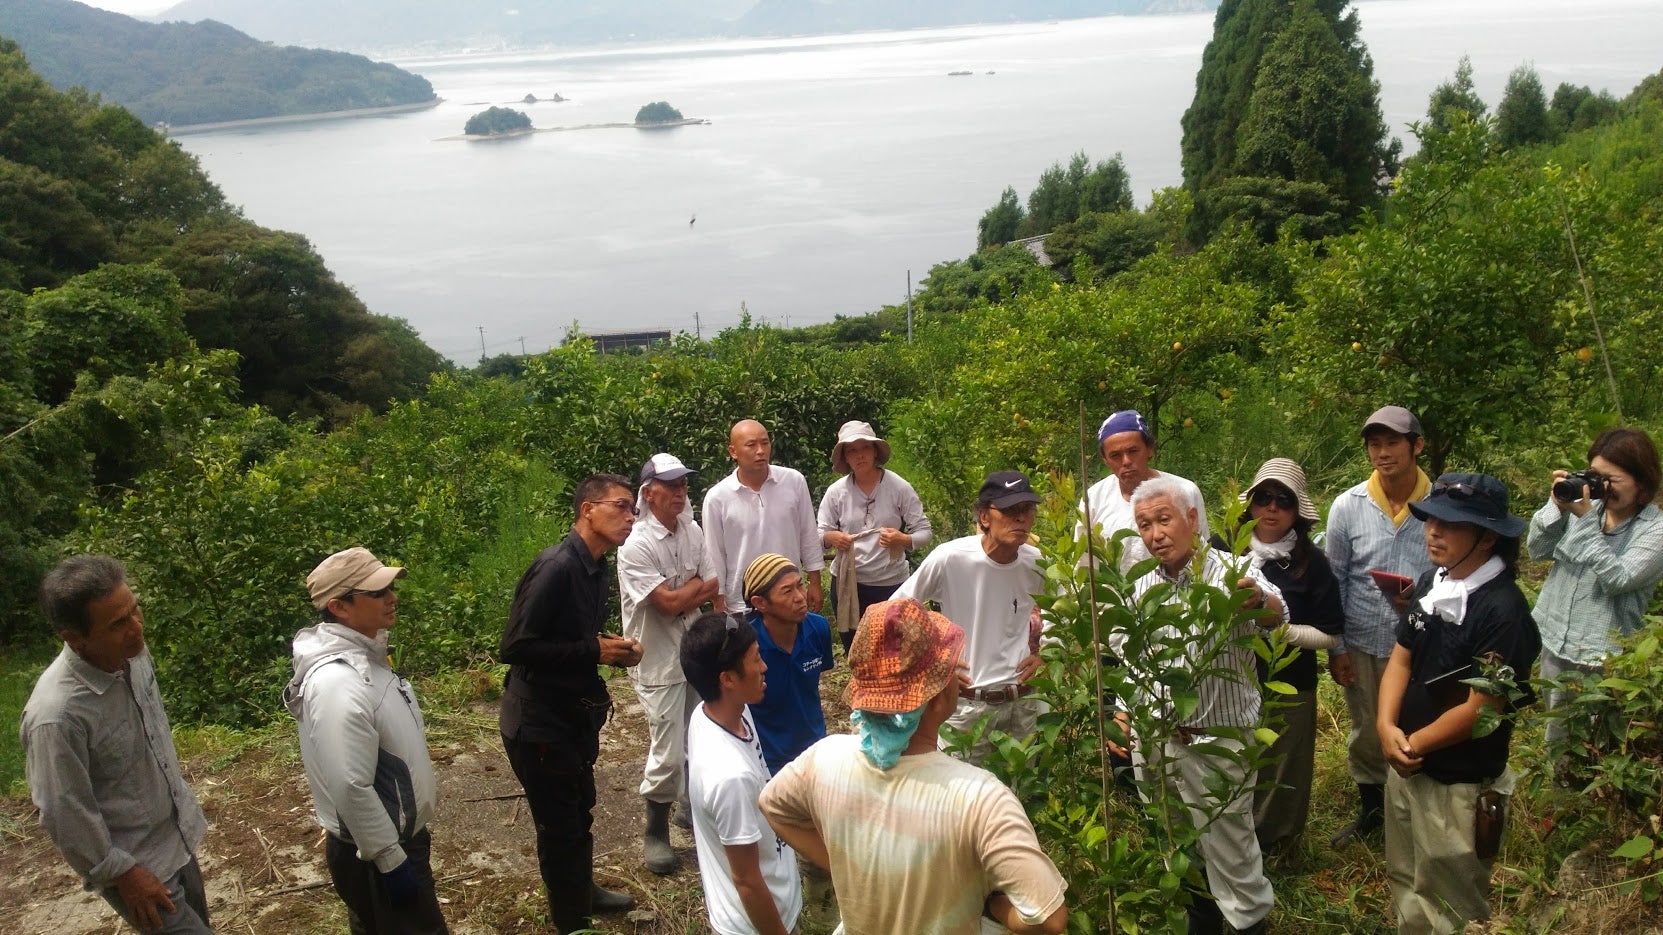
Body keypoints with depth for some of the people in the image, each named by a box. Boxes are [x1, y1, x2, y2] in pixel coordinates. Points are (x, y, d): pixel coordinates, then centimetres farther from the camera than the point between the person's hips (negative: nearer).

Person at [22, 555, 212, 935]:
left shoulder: (132, 653, -11)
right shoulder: (57, 714, -33)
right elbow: (66, 816, -23)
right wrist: (122, 874, -14)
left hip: (177, 837, 7)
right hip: (135, 863, -7)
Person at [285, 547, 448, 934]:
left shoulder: (362, 656, 3)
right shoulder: (338, 682, -29)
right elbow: (352, 789, -29)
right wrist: (392, 863, -22)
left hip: (397, 836, 9)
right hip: (376, 854, -9)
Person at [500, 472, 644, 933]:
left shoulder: (594, 568, 4)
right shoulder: (555, 567, -25)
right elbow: (514, 647, -28)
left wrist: (614, 650, -3)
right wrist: (593, 651, -24)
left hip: (573, 715, 9)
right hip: (538, 721, -9)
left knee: (580, 810, 25)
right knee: (560, 825, 4)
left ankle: (584, 890, 46)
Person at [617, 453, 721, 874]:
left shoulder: (692, 532, 1)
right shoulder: (636, 547, -19)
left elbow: (709, 592, 1)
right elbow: (671, 602, -21)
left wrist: (684, 596, -17)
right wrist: (702, 585, -6)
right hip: (659, 662, -6)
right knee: (667, 753, -1)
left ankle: (694, 811, 38)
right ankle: (656, 832, 20)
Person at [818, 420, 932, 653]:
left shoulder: (899, 487, -6)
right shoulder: (836, 491, -2)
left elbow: (924, 532, -4)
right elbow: (819, 535, 3)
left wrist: (903, 540, -25)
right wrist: (831, 537, -20)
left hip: (891, 583, -2)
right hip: (847, 582, 2)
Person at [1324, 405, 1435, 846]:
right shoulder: (1347, 506, -5)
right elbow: (1334, 581, 2)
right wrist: (1335, 648, 2)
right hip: (1362, 645, 2)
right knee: (1365, 735, 17)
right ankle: (1369, 810, 38)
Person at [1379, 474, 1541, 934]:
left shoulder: (1502, 610, -23)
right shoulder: (1431, 584, 1)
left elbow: (1481, 708, -22)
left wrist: (1413, 744, -12)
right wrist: (1387, 728, -12)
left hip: (1460, 787, -7)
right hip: (1407, 767, 7)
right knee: (1406, 886, 24)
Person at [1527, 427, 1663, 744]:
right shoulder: (1585, 505, -1)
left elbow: (1617, 579, -23)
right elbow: (1537, 550, -1)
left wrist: (1586, 521, -25)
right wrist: (1557, 505, -15)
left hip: (1603, 656, -5)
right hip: (1555, 643, 5)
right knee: (1556, 733, 21)